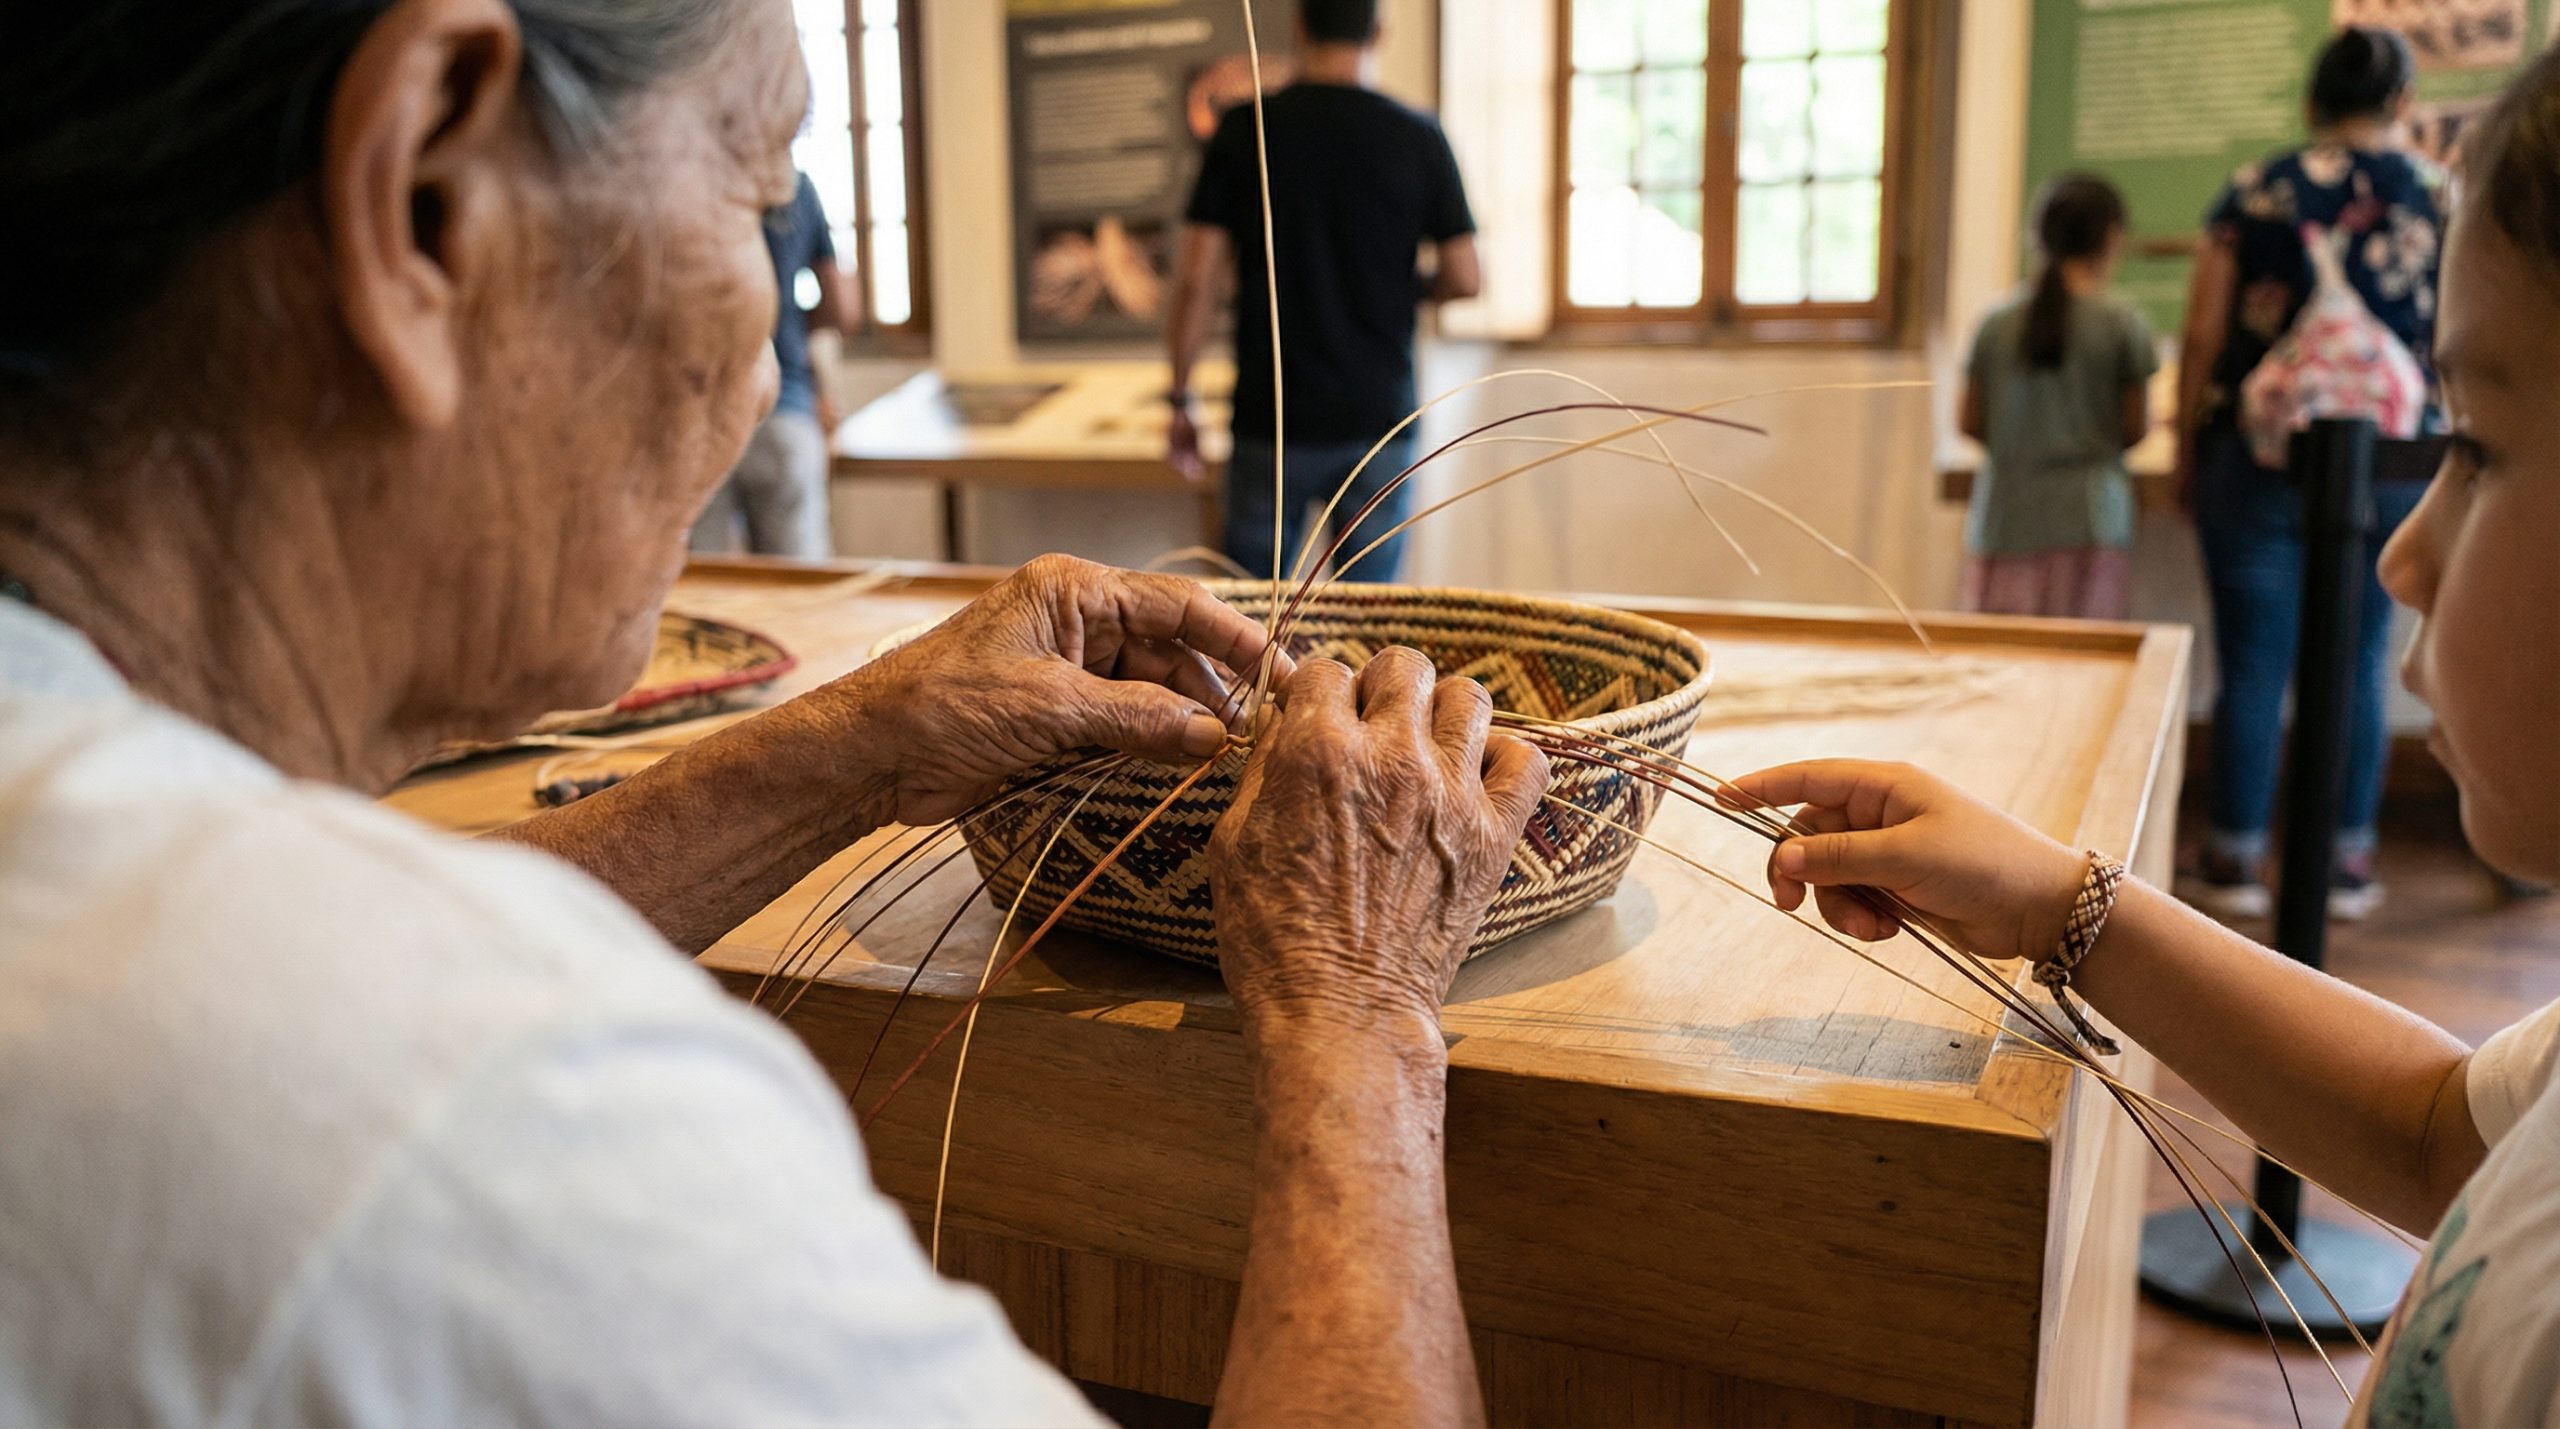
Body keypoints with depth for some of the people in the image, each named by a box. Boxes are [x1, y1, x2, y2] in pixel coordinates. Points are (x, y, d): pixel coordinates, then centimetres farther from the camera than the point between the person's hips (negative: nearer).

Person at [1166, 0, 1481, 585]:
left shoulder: (1242, 130, -3)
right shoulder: (1419, 137, -2)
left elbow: (1195, 277, -5)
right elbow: (1464, 279, -2)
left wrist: (1181, 399, 4)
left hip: (1270, 420, 0)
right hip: (1378, 414, 0)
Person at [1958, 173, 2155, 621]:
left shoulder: (1995, 324, 4)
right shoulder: (2123, 322, -4)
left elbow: (1969, 422, 9)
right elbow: (2136, 428, -1)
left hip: (2001, 525, 3)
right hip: (2085, 522, -2)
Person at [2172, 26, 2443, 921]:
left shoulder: (2254, 194, 0)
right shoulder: (2440, 195, 3)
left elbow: (2202, 340, -2)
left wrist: (2186, 456, 6)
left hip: (2260, 457, -1)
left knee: (2252, 664, 4)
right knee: (2358, 666, 9)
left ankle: (2235, 861, 10)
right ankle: (2346, 865, 15)